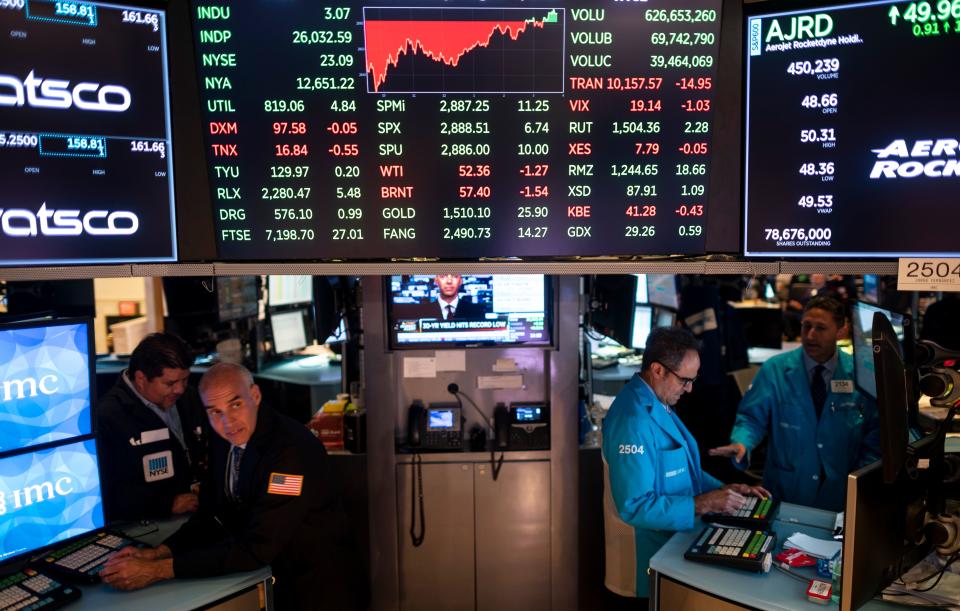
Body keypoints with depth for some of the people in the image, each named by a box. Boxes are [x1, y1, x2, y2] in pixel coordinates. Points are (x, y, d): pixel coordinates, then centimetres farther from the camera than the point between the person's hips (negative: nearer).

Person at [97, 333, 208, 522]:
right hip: (142, 527, -5)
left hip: (200, 513, 5)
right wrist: (168, 504, -17)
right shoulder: (106, 416, -10)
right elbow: (107, 492, -14)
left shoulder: (189, 398, 11)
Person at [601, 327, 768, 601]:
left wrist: (723, 488, 2)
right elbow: (635, 507, -29)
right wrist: (703, 504, -25)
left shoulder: (658, 403, 4)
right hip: (648, 556, -9)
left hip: (671, 538, 9)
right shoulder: (634, 421, -28)